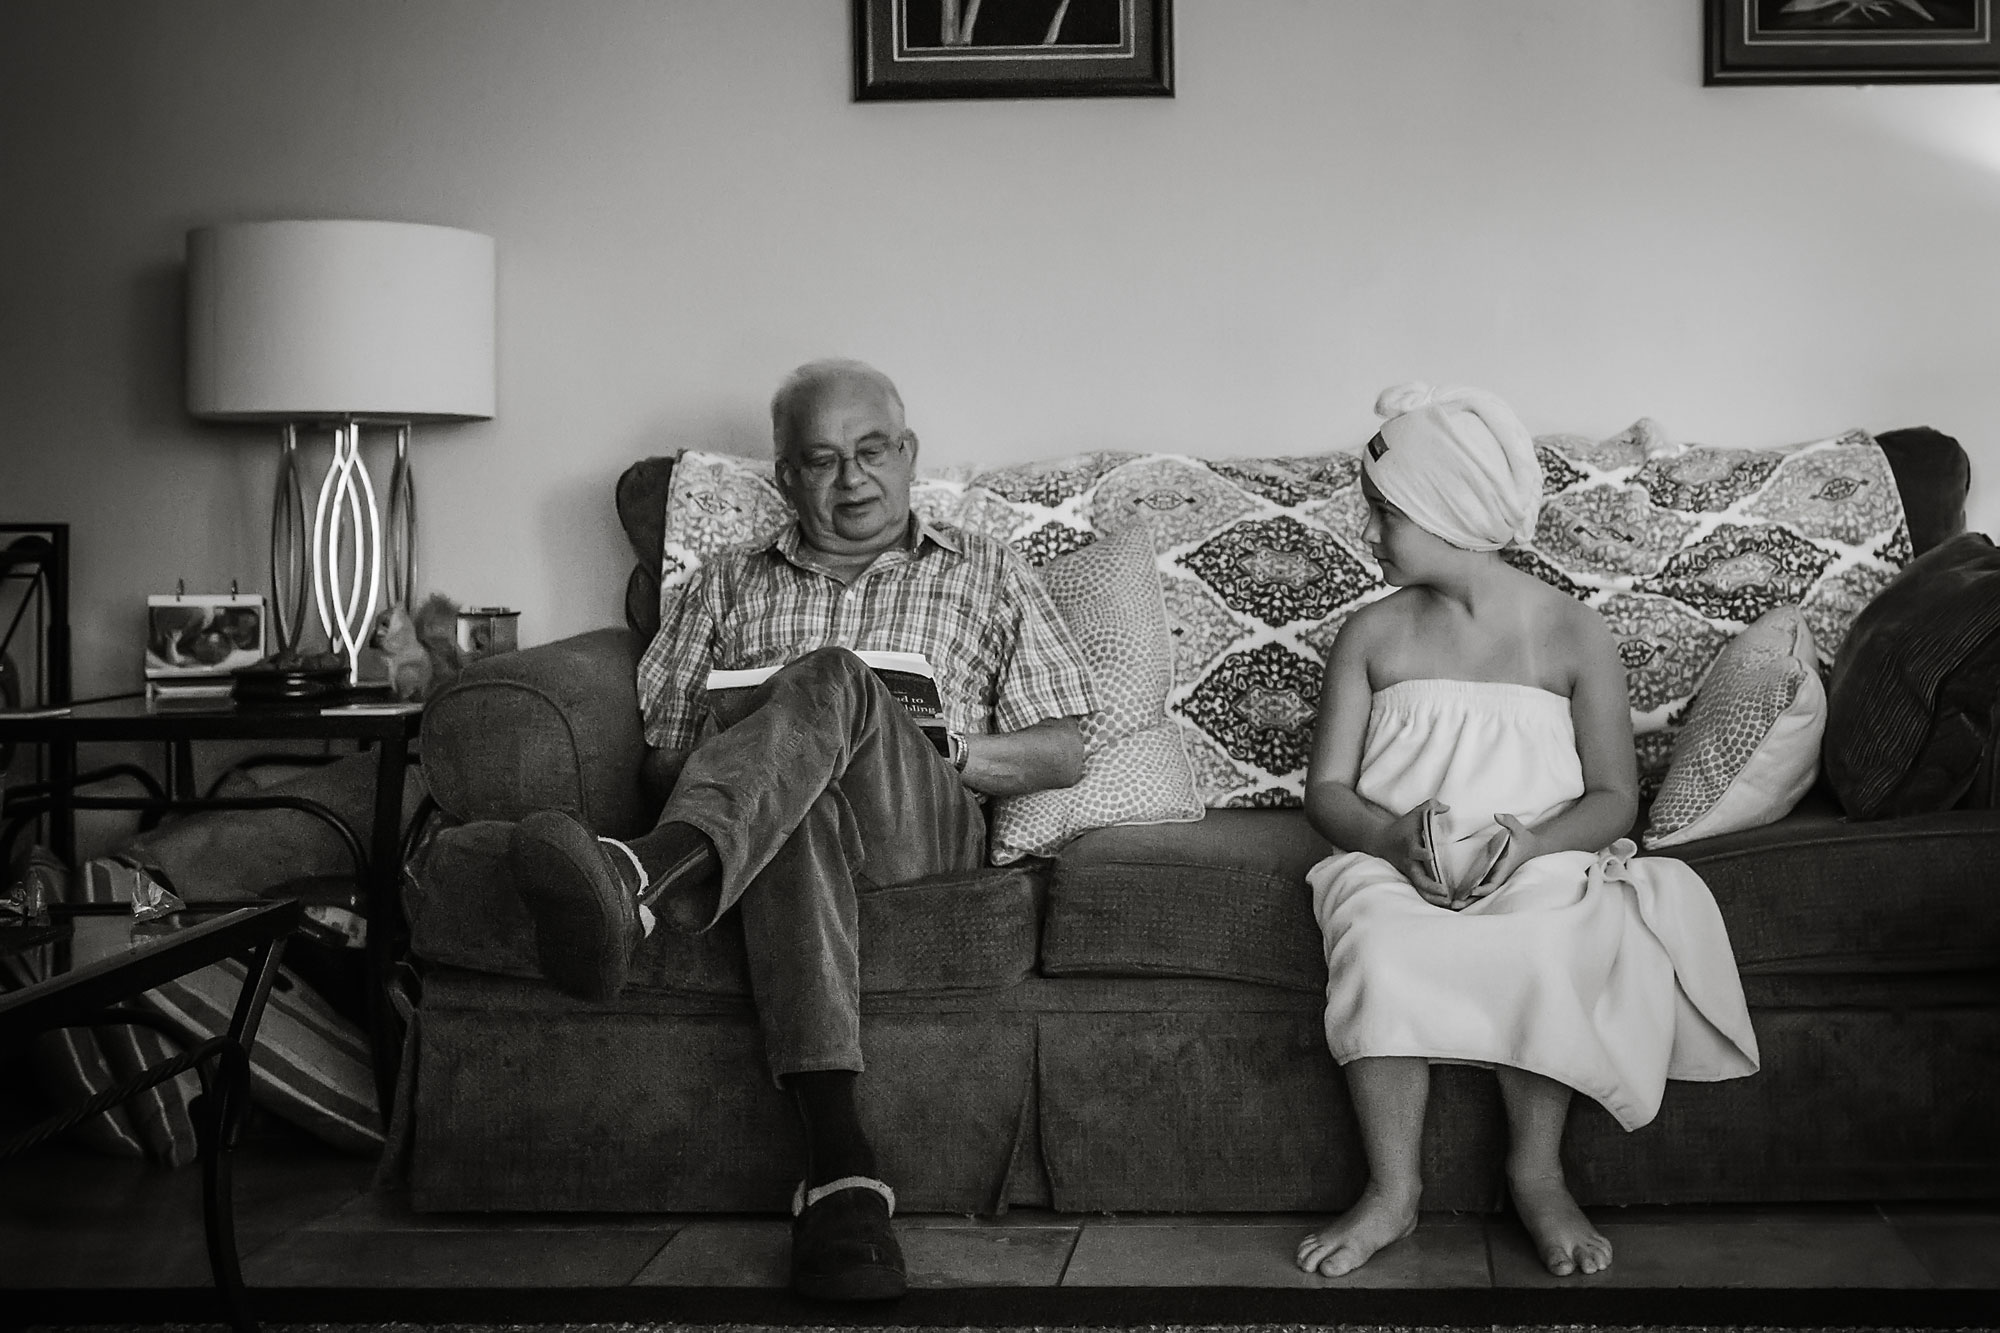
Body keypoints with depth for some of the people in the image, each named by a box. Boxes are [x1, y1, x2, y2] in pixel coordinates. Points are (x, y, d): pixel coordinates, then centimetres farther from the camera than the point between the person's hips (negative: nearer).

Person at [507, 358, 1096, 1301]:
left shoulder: (986, 575, 25)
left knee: (830, 677, -34)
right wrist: (733, 735, -5)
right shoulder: (725, 586, 29)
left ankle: (638, 885, -66)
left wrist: (950, 746, -3)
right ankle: (840, 1167, -57)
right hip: (780, 826, 1)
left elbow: (1064, 754, 16)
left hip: (928, 822, -1)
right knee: (796, 805, -40)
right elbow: (659, 743, 17)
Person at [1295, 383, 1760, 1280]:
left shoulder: (1572, 635, 2)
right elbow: (1327, 791, 5)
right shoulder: (1372, 635, 8)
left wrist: (1526, 843, -18)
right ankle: (1391, 1192, -19)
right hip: (1393, 865, 1)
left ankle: (1537, 1175, -12)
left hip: (1540, 869, -1)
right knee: (1379, 945, -32)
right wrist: (1397, 835, -17)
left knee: (1543, 948, -34)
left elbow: (1614, 798, 2)